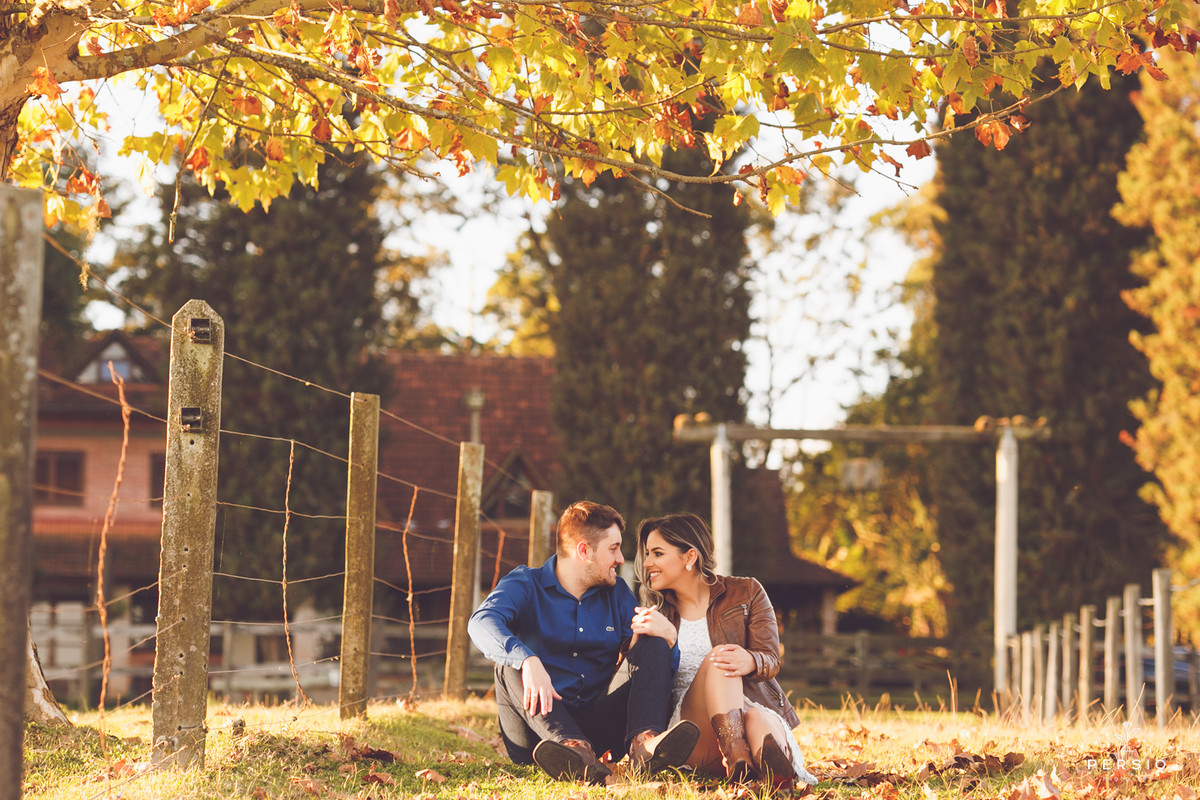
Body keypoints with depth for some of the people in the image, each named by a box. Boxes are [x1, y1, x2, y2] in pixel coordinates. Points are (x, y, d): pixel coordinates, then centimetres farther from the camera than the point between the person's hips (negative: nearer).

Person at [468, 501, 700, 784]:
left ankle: (644, 742, -40)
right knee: (511, 665, -29)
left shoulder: (617, 593, 18)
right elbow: (482, 621, -21)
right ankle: (574, 749, -56)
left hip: (600, 725, 3)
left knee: (654, 644, -9)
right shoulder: (525, 585, 2)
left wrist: (666, 636, -16)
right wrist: (528, 660, -41)